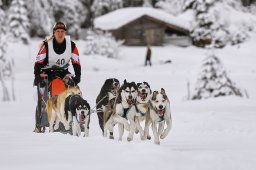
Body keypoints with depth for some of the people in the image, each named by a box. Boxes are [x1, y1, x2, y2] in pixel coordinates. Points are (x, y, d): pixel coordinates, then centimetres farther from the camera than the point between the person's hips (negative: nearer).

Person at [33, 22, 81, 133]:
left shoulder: (71, 45, -5)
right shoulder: (46, 44, -13)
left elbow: (76, 62, -3)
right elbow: (38, 62, -14)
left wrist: (77, 76, -16)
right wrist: (38, 77, -25)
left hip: (63, 72, 2)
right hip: (47, 73, -2)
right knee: (43, 99, -15)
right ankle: (39, 125, -10)